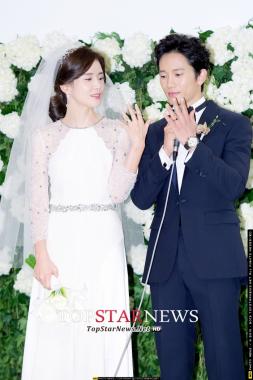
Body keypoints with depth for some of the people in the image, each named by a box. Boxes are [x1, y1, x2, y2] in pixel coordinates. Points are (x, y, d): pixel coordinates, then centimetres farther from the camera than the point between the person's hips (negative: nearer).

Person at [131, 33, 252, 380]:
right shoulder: (156, 131, 12)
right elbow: (141, 198, 2)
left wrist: (191, 140, -18)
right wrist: (166, 147, -11)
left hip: (215, 259, -4)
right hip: (166, 260, 4)